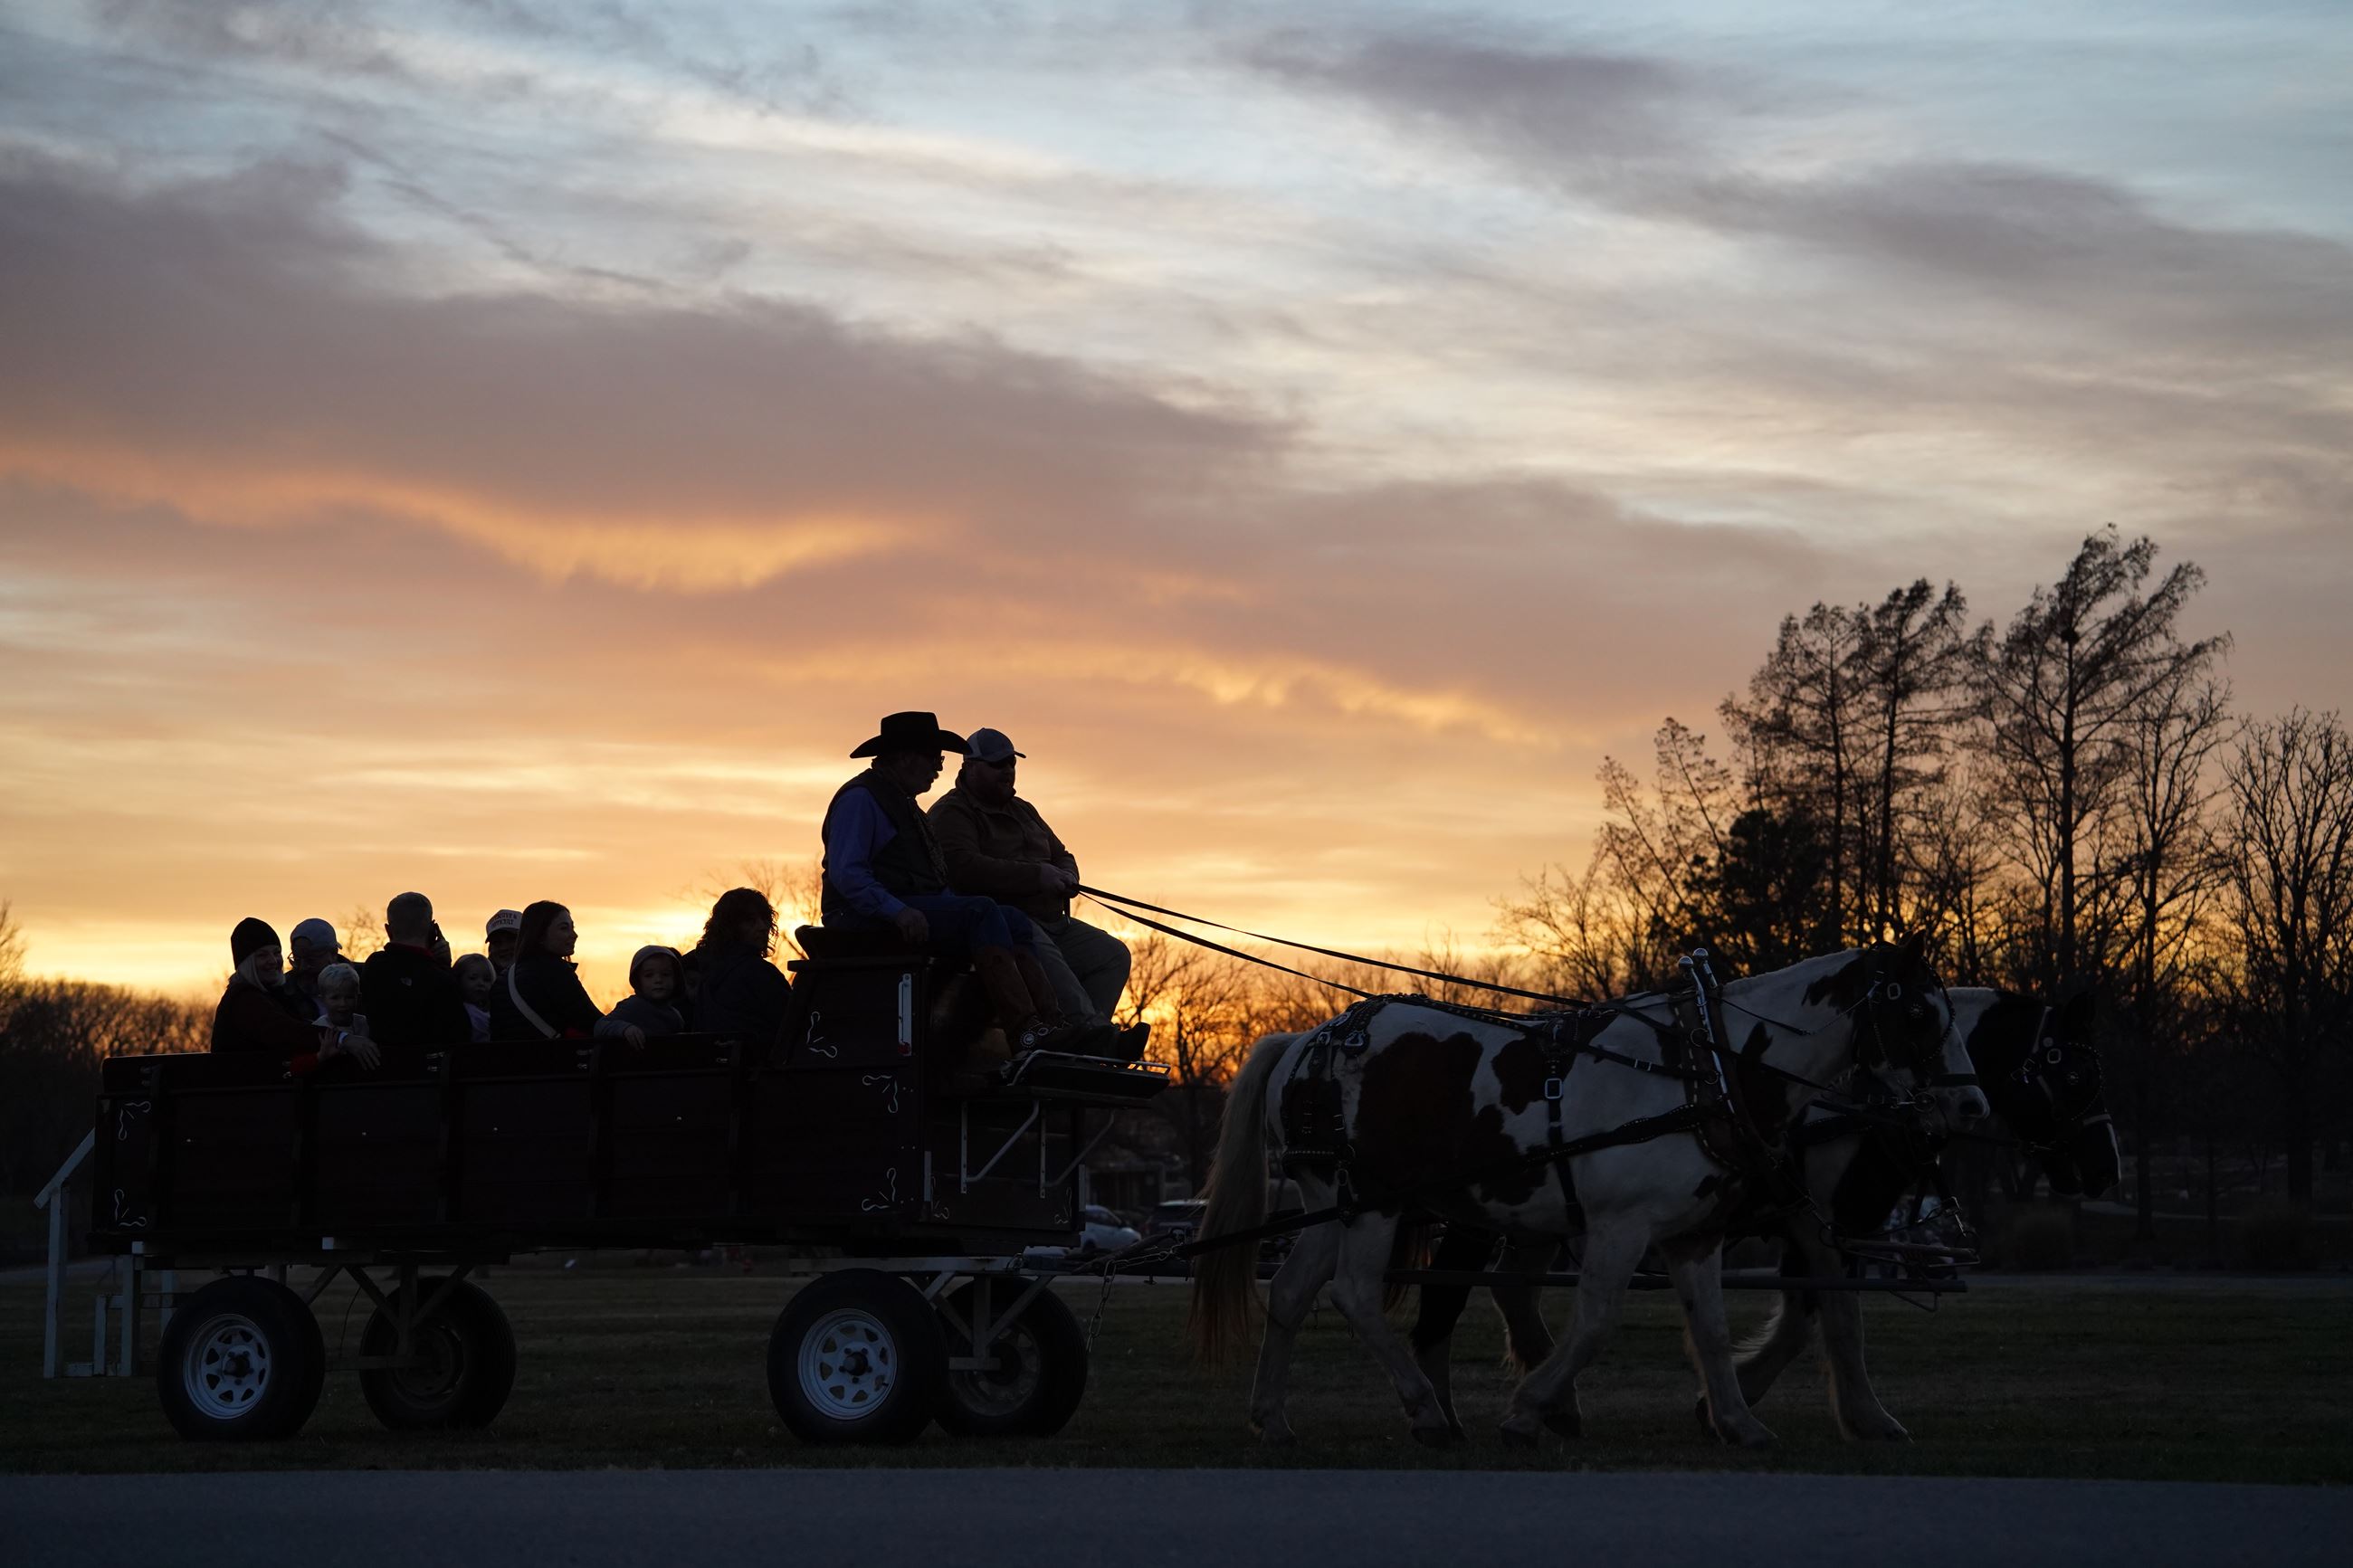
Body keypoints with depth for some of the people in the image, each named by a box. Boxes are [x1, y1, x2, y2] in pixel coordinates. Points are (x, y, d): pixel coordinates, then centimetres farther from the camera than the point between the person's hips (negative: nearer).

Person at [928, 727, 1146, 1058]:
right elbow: (963, 868, -19)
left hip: (1050, 921, 9)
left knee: (1111, 954, -12)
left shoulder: (1023, 811, 28)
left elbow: (1061, 855, 33)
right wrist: (1036, 877, -20)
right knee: (1040, 953, -38)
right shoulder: (951, 814, -1)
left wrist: (1066, 877, 4)